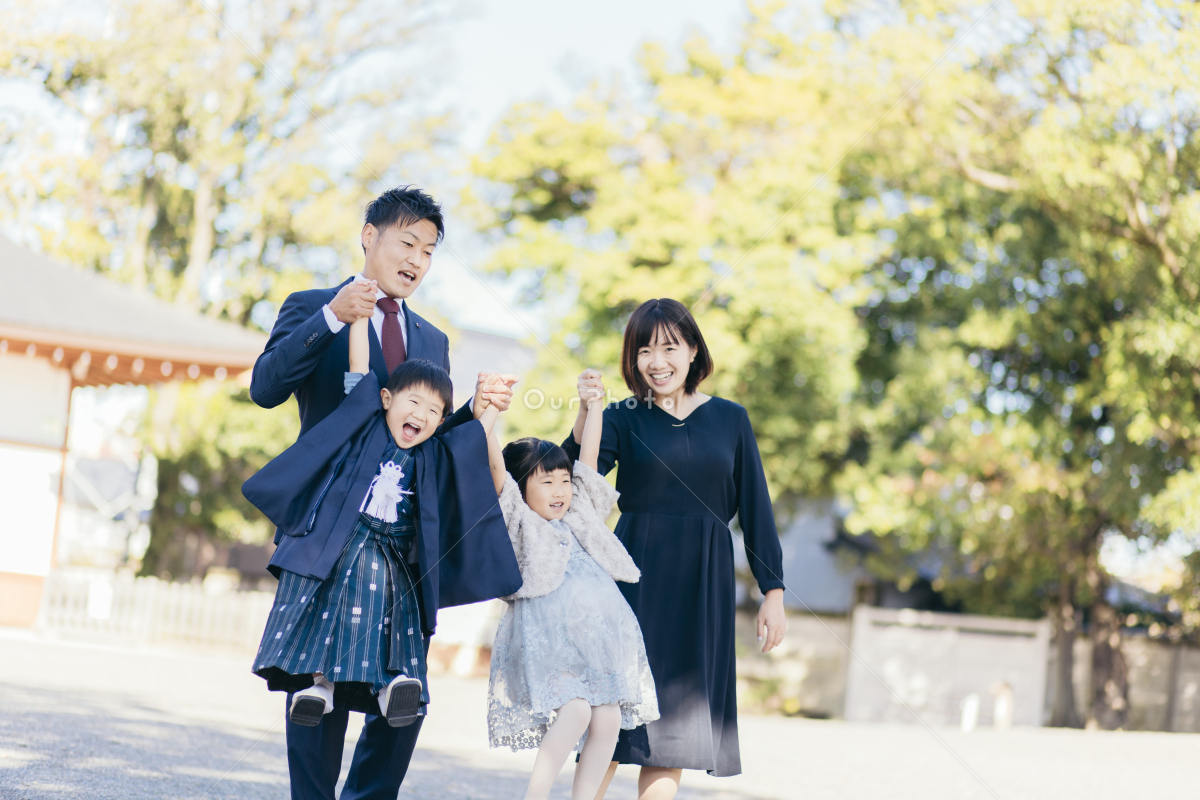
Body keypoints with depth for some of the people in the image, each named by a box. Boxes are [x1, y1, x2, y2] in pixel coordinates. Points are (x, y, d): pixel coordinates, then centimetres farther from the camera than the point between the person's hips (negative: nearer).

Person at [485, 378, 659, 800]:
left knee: (608, 718, -3)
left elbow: (588, 459, 24)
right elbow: (496, 465, -6)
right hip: (550, 635, -6)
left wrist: (593, 408, 23)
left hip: (601, 631, 6)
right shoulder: (520, 521, 5)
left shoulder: (578, 514, 22)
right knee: (574, 710, -22)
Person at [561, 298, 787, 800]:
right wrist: (585, 414, -23)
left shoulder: (729, 419, 8)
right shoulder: (624, 419, 4)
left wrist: (773, 592, 4)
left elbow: (755, 509, 8)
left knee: (676, 719, 2)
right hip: (635, 577, -1)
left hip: (701, 588, 1)